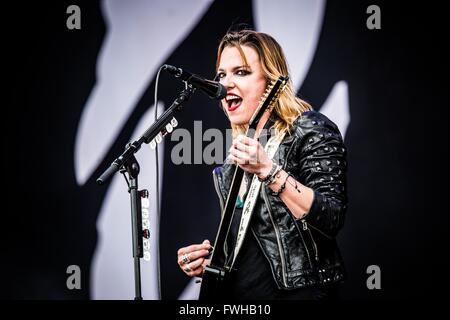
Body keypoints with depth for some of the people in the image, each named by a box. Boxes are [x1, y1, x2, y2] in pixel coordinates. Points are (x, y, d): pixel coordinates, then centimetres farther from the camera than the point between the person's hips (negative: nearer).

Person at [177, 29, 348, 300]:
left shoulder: (311, 131, -10)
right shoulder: (240, 148, 11)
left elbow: (332, 219, -22)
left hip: (298, 290, -7)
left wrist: (268, 170, -28)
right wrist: (208, 259, 4)